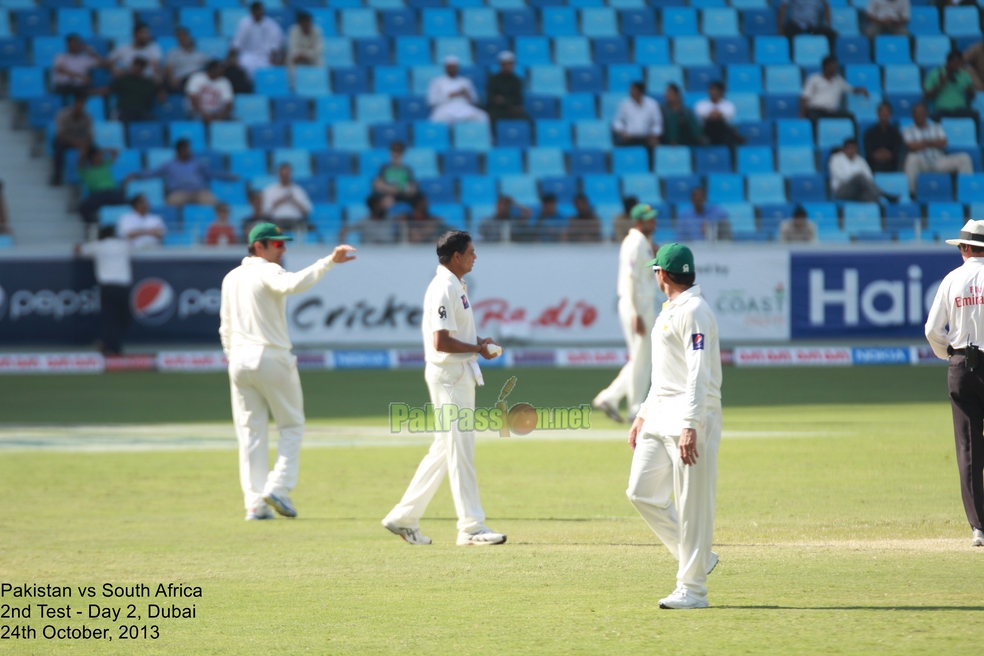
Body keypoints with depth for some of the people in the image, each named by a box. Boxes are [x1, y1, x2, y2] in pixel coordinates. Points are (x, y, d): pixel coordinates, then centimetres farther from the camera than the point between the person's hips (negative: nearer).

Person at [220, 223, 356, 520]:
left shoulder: (231, 278, 15)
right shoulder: (267, 272, -8)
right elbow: (293, 284, -31)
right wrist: (329, 261, -38)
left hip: (239, 359, 6)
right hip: (272, 358, -6)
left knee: (250, 431, 7)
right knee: (291, 425, 6)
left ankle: (254, 502, 3)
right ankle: (278, 487, -9)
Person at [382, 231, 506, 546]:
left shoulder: (457, 286, 15)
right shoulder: (443, 289, -17)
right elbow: (440, 341, -24)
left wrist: (478, 342, 6)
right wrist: (478, 348, -14)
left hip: (461, 374, 10)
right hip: (448, 375, -10)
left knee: (445, 448, 13)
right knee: (460, 449, -8)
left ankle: (404, 518, 18)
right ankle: (471, 526, -6)